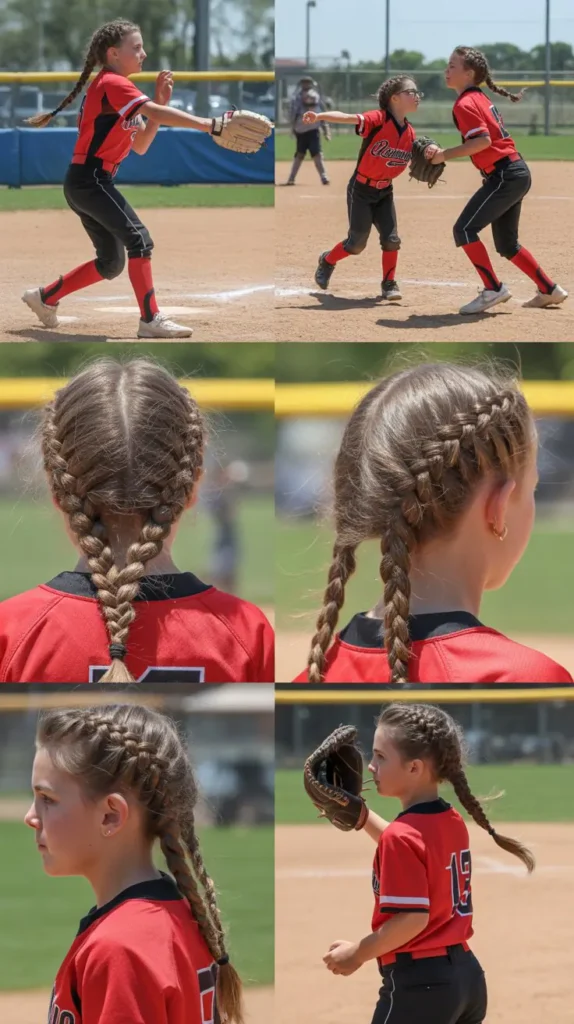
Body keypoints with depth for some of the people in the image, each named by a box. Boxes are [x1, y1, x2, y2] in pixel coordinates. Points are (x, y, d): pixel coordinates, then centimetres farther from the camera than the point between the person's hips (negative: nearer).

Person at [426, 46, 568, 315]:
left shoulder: (465, 104, -12)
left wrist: (445, 155, -17)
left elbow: (483, 140, -24)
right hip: (517, 172, 10)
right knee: (506, 244, 19)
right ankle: (549, 290, 26)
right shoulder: (481, 98, 17)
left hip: (505, 176, -10)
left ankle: (493, 289, -10)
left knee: (464, 229, -12)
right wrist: (443, 154, 11)